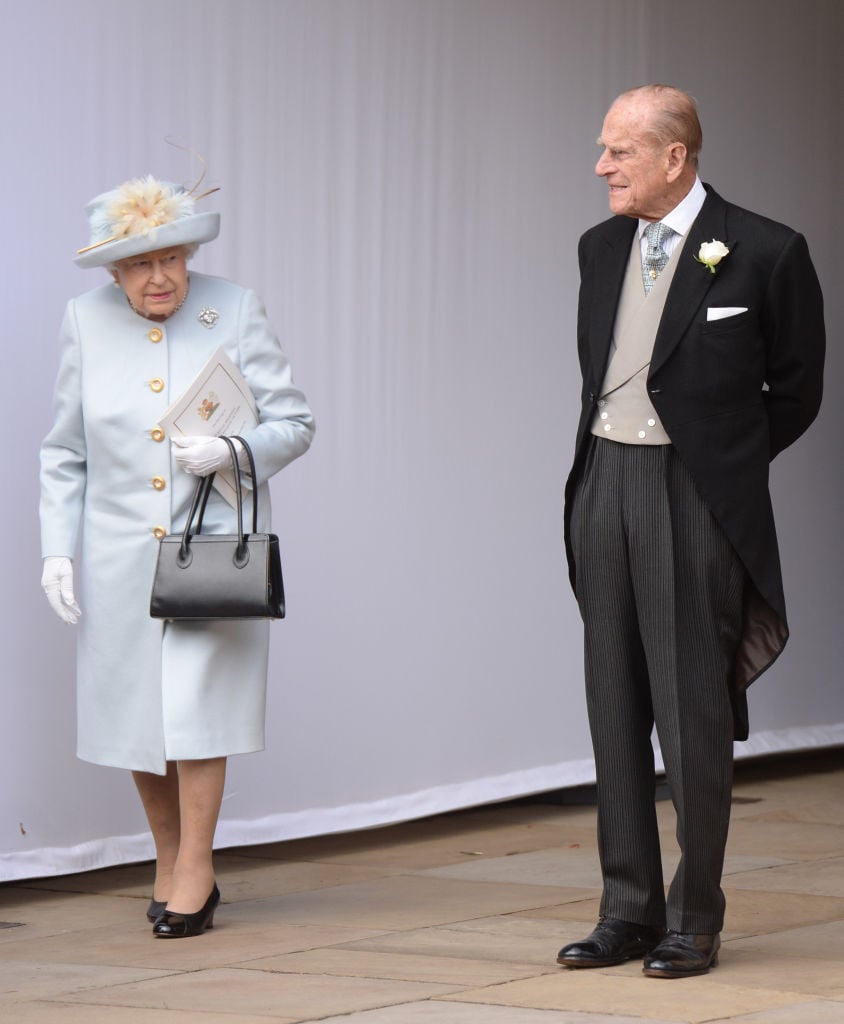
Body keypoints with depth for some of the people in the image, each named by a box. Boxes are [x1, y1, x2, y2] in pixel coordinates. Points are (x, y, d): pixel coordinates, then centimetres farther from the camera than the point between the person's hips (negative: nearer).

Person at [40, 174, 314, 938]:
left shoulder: (236, 313, -2)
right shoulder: (87, 323, 4)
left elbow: (294, 424, 0)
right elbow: (64, 452, 9)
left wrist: (232, 452, -19)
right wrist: (58, 550, 2)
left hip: (216, 542, -3)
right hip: (123, 553, 3)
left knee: (196, 702, -10)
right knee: (135, 714, 6)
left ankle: (196, 871, 1)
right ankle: (171, 862, 23)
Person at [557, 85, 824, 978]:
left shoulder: (763, 253, -8)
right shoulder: (601, 248, 10)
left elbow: (796, 391, 1)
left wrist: (721, 465, 4)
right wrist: (605, 460, 13)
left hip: (693, 495, -6)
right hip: (604, 484, 6)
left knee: (693, 711, -2)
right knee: (615, 707, 8)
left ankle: (695, 919, 7)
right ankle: (628, 912, 15)